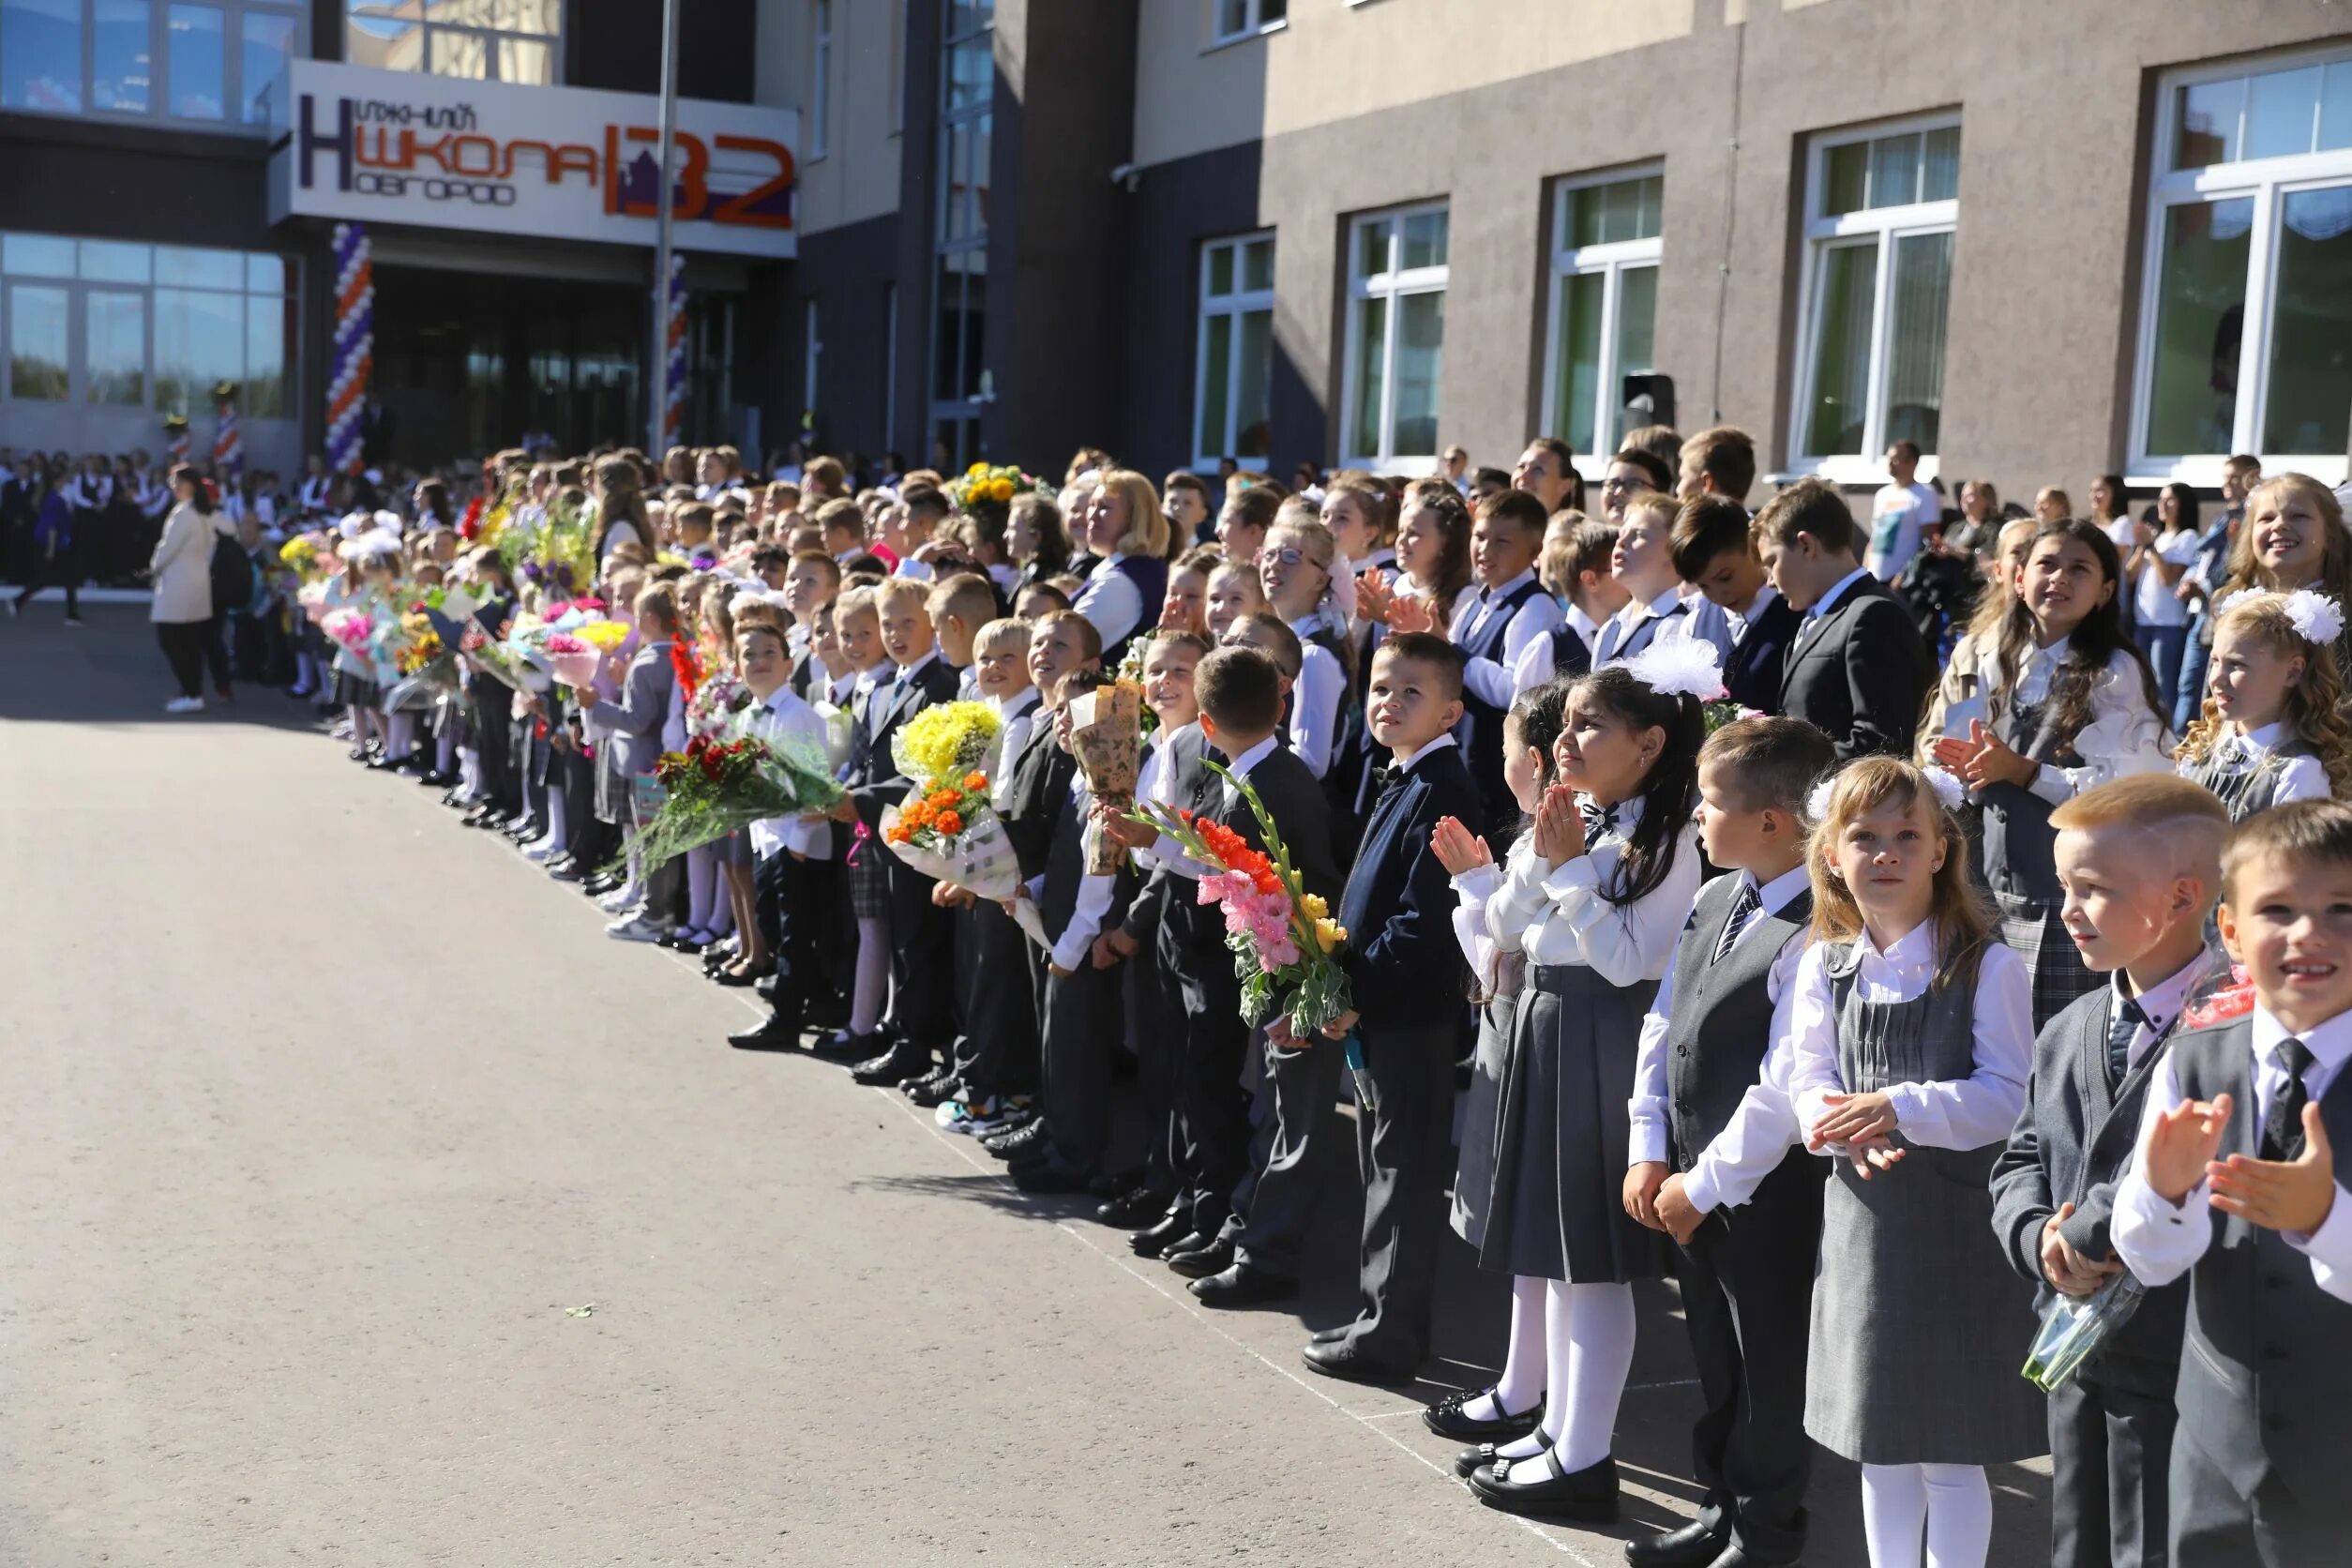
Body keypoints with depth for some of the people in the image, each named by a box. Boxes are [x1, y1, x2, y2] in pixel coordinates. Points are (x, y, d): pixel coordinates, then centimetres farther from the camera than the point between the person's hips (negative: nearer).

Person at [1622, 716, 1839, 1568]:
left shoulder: (1813, 934, -23)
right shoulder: (1714, 899, 4)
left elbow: (1783, 1089, -23)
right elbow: (1663, 1023, 8)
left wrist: (1708, 1183, -15)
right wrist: (1650, 1150, 4)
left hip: (1764, 1189, -8)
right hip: (1690, 1176, 8)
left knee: (1768, 1366, 10)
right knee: (1713, 1355, 21)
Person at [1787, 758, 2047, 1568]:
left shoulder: (1986, 966, -9)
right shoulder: (1825, 966, 4)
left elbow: (2010, 1096, -13)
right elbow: (1808, 1079, 3)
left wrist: (1903, 1108, -25)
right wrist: (1843, 1127, -18)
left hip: (1961, 1219, -4)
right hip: (1862, 1215, 4)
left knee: (1952, 1451, 5)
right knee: (1878, 1443, 17)